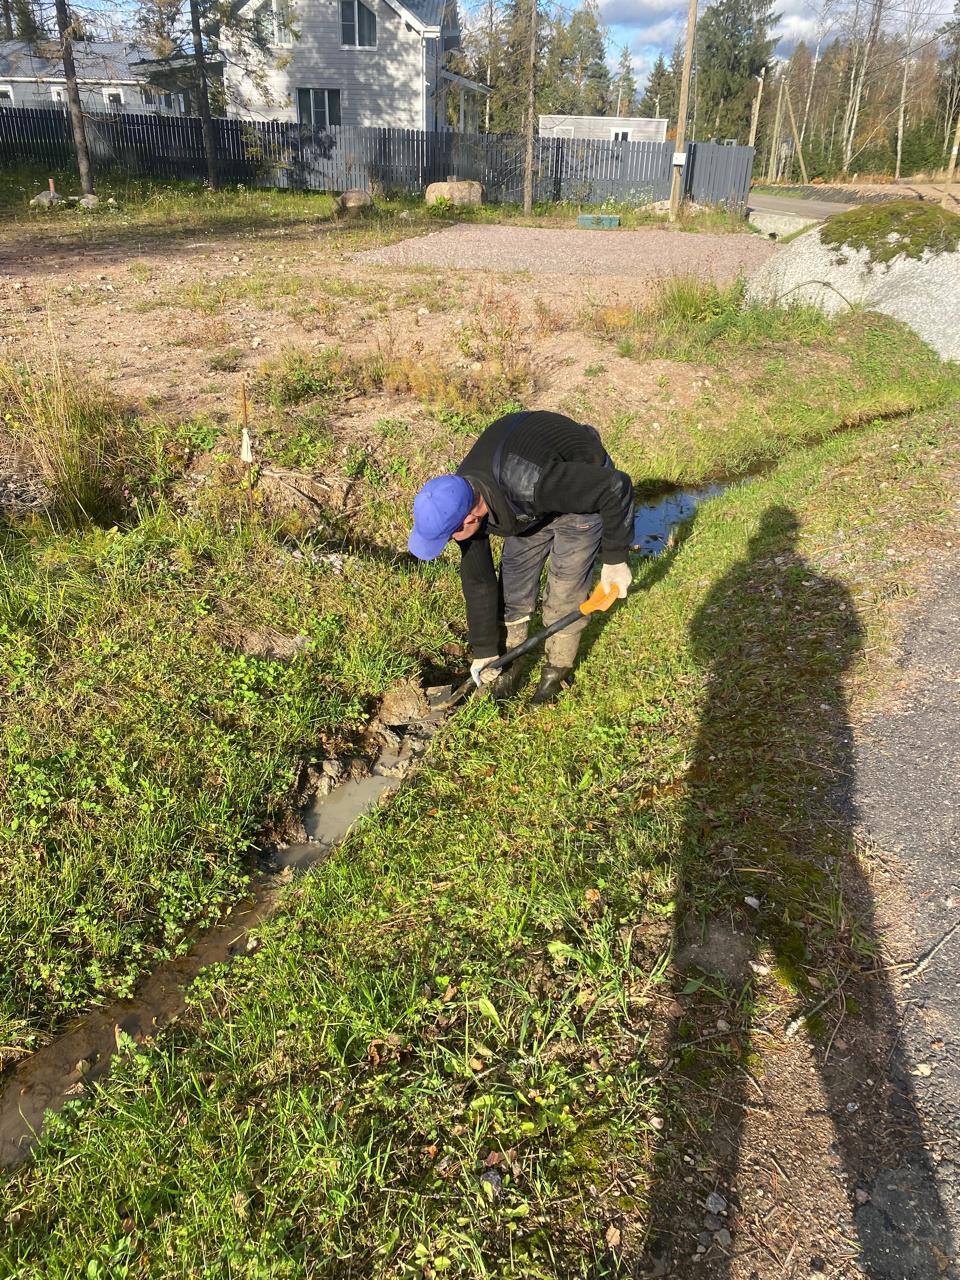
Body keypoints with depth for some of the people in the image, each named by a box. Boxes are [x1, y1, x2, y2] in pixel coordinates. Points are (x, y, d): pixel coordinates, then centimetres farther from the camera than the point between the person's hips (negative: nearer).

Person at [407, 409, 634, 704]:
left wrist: (615, 559, -25)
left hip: (589, 486, -5)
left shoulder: (530, 483, -46)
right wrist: (485, 652, -1)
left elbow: (616, 486, -34)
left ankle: (558, 668, 17)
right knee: (514, 580, 5)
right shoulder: (460, 502, -22)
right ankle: (511, 661, 25)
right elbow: (477, 581, -8)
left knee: (565, 588, -5)